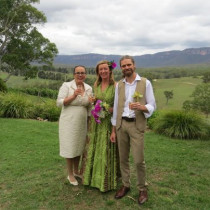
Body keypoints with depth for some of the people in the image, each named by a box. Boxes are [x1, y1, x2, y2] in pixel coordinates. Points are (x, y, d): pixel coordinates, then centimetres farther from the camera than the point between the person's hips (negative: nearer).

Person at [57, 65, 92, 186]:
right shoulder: (66, 86, -9)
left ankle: (76, 171, 36)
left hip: (82, 122, 5)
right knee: (70, 147, 5)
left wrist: (89, 122, 11)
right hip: (69, 122, -4)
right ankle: (70, 174, 24)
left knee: (79, 146, 15)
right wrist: (73, 96, -23)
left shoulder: (89, 88, 5)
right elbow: (59, 103, -13)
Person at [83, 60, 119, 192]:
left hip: (109, 122, -5)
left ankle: (107, 181, 20)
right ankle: (95, 177, 31)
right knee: (95, 149, 13)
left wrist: (111, 109, -20)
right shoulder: (96, 85, 7)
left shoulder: (115, 86, -8)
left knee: (107, 151, 3)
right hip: (97, 121, 5)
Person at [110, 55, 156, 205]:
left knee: (139, 160, -1)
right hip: (121, 124, 4)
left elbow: (152, 106, -3)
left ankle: (143, 188, 21)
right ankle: (125, 185, 29)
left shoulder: (145, 83, -2)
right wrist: (113, 130, 8)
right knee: (123, 158, 12)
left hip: (137, 125, -4)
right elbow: (116, 108, 10)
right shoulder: (119, 85, 8)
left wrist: (142, 107, -26)